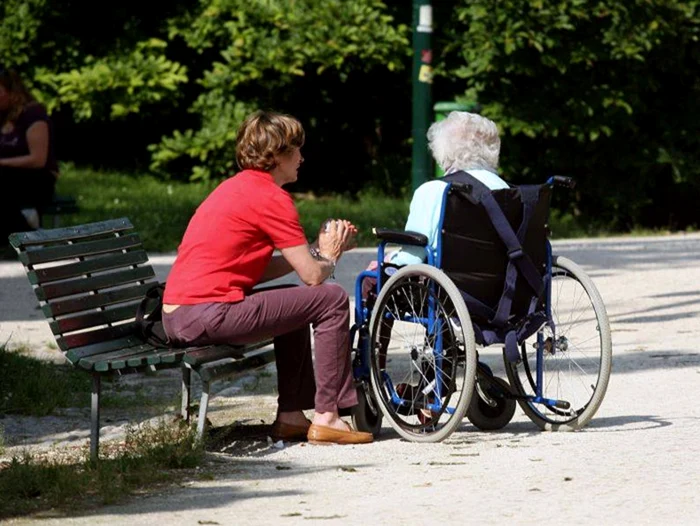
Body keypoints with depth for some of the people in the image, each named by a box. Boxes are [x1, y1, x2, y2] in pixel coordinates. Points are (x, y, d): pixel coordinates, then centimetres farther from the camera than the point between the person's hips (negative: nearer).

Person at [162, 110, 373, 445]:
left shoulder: (236, 188, 21)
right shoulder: (271, 197, -9)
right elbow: (312, 275, -9)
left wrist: (319, 250, 19)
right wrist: (329, 256, 13)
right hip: (208, 314, -10)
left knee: (295, 304, 30)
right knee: (331, 299, -4)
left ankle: (291, 417, 25)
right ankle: (327, 417, -1)